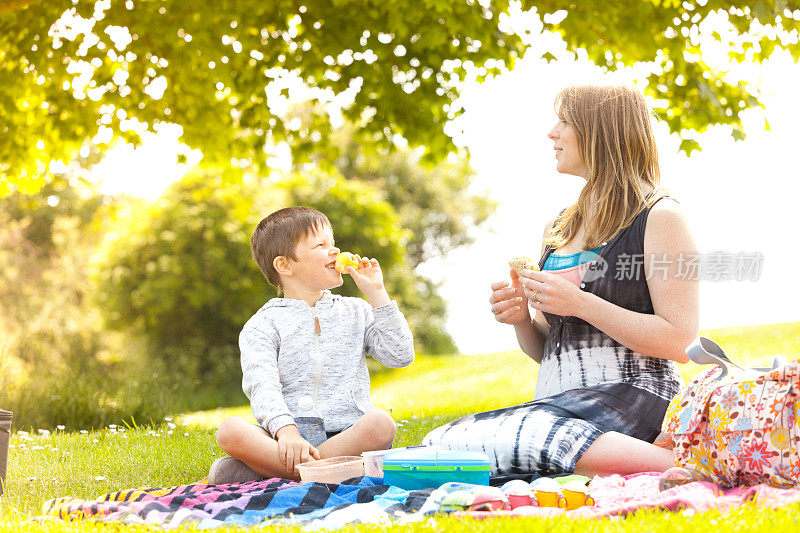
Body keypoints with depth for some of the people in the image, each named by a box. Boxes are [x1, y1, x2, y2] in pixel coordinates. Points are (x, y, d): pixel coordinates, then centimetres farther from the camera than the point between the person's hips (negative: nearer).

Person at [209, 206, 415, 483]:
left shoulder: (355, 312, 19)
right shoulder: (262, 326, 8)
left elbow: (401, 355, 8)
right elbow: (263, 387, -9)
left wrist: (377, 295, 5)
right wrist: (286, 431, -29)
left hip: (347, 434, 2)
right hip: (285, 437, -2)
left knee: (380, 423, -33)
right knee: (230, 430, -30)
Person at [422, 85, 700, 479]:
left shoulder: (660, 217, 0)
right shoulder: (557, 228, 21)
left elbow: (678, 338, -11)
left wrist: (581, 304, -15)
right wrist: (521, 319, 3)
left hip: (633, 392, -7)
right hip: (557, 399, 8)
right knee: (438, 442, -19)